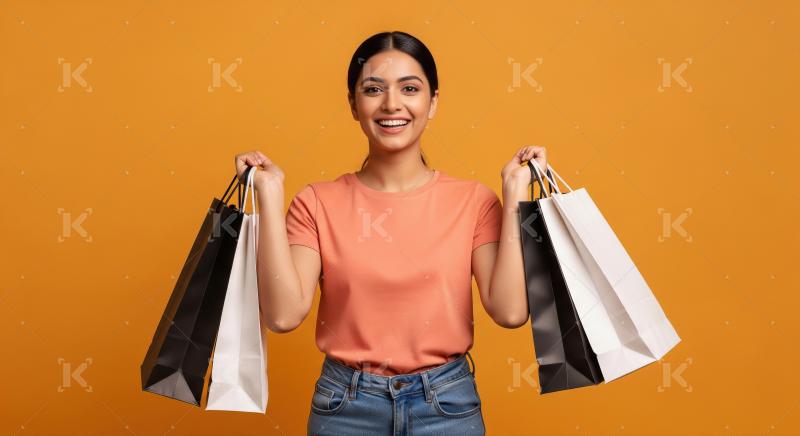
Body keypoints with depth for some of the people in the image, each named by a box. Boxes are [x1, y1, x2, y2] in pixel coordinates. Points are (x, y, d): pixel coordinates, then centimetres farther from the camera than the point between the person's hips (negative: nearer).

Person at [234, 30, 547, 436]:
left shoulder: (472, 200, -5)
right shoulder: (317, 203, -5)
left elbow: (510, 310, -14)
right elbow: (284, 314, -15)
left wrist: (515, 193, -13)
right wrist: (269, 194, -16)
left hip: (446, 401, 0)